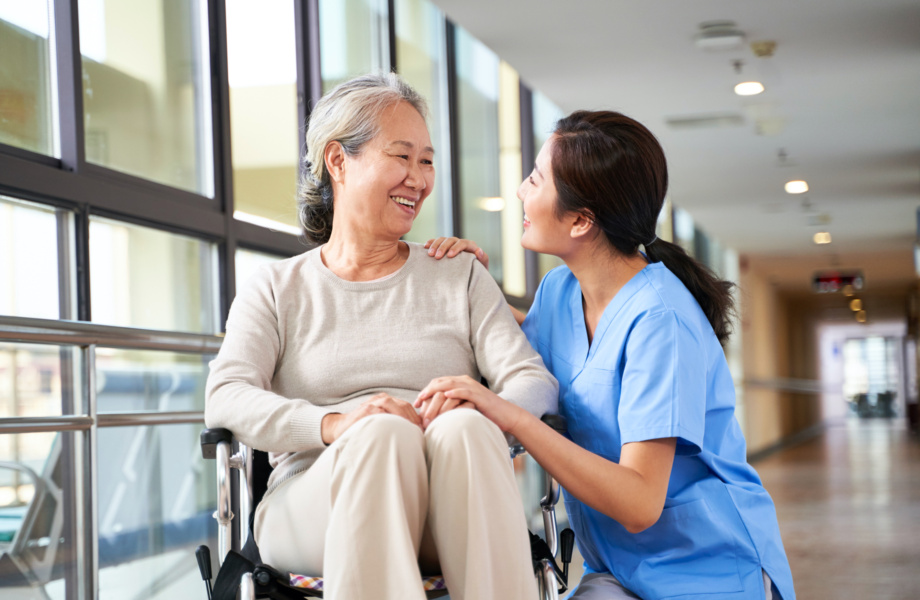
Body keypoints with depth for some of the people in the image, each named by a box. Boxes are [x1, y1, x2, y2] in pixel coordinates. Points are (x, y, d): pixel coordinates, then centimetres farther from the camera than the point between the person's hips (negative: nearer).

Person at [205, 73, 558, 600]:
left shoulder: (461, 279, 22)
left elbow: (536, 383, 8)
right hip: (314, 518, -1)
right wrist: (331, 424, -22)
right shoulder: (276, 291, 17)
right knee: (383, 432, -34)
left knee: (464, 426, -32)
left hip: (452, 519, 2)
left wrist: (483, 412, -18)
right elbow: (225, 399, -1)